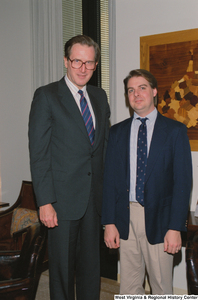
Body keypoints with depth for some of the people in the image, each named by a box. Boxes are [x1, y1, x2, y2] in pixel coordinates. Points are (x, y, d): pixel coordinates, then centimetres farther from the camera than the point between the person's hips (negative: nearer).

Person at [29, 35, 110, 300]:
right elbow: (38, 152, -10)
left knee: (91, 265, 16)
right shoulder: (46, 96, -6)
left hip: (94, 198, 5)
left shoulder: (100, 96, 11)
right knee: (62, 266, 7)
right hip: (63, 200, -5)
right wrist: (45, 201, -15)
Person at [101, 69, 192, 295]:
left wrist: (175, 227, -11)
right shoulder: (117, 132, 9)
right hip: (125, 218, 3)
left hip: (158, 218, -2)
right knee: (129, 286, 11)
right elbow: (110, 179, 7)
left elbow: (183, 181, -4)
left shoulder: (175, 131, 0)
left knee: (161, 286, 7)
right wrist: (109, 222, 0)